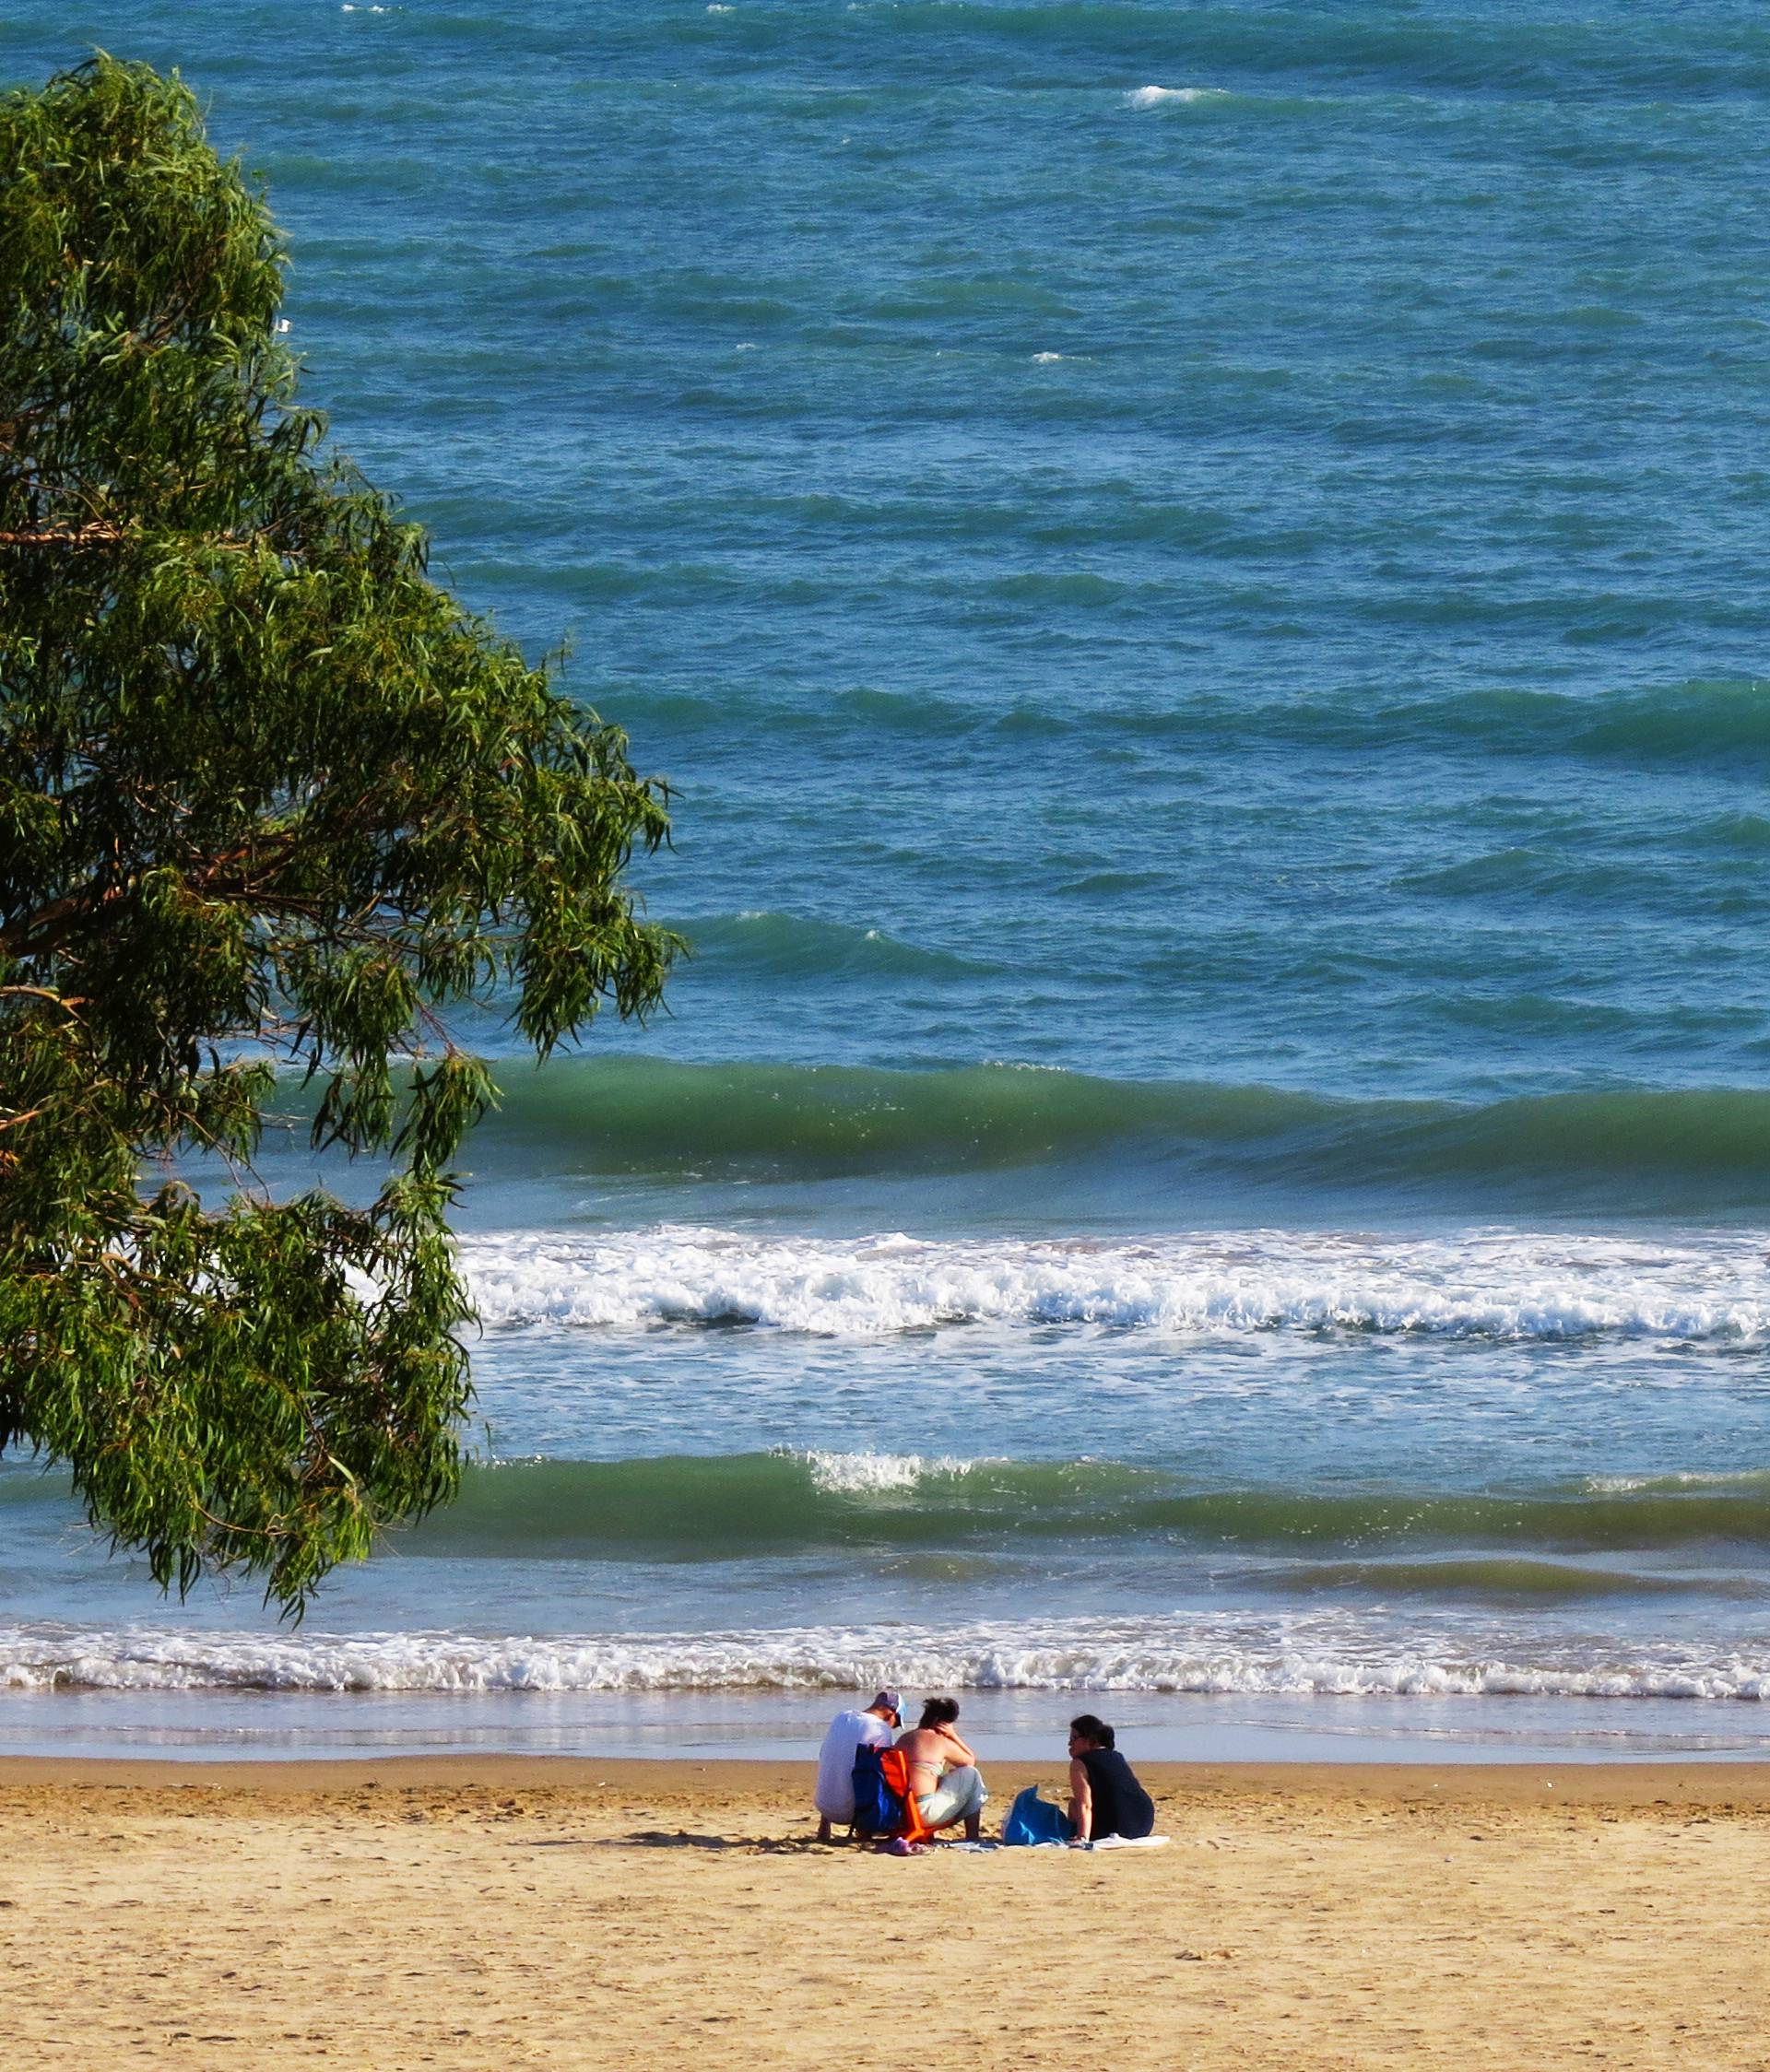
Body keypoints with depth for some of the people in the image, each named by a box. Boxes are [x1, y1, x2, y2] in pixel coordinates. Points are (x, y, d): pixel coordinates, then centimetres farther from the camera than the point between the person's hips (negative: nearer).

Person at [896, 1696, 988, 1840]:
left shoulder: (903, 1739, 16)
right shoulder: (941, 1742, -4)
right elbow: (971, 1761, 12)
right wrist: (953, 1736, 14)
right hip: (925, 1811, -8)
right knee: (971, 1774, 11)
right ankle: (972, 1836, 14)